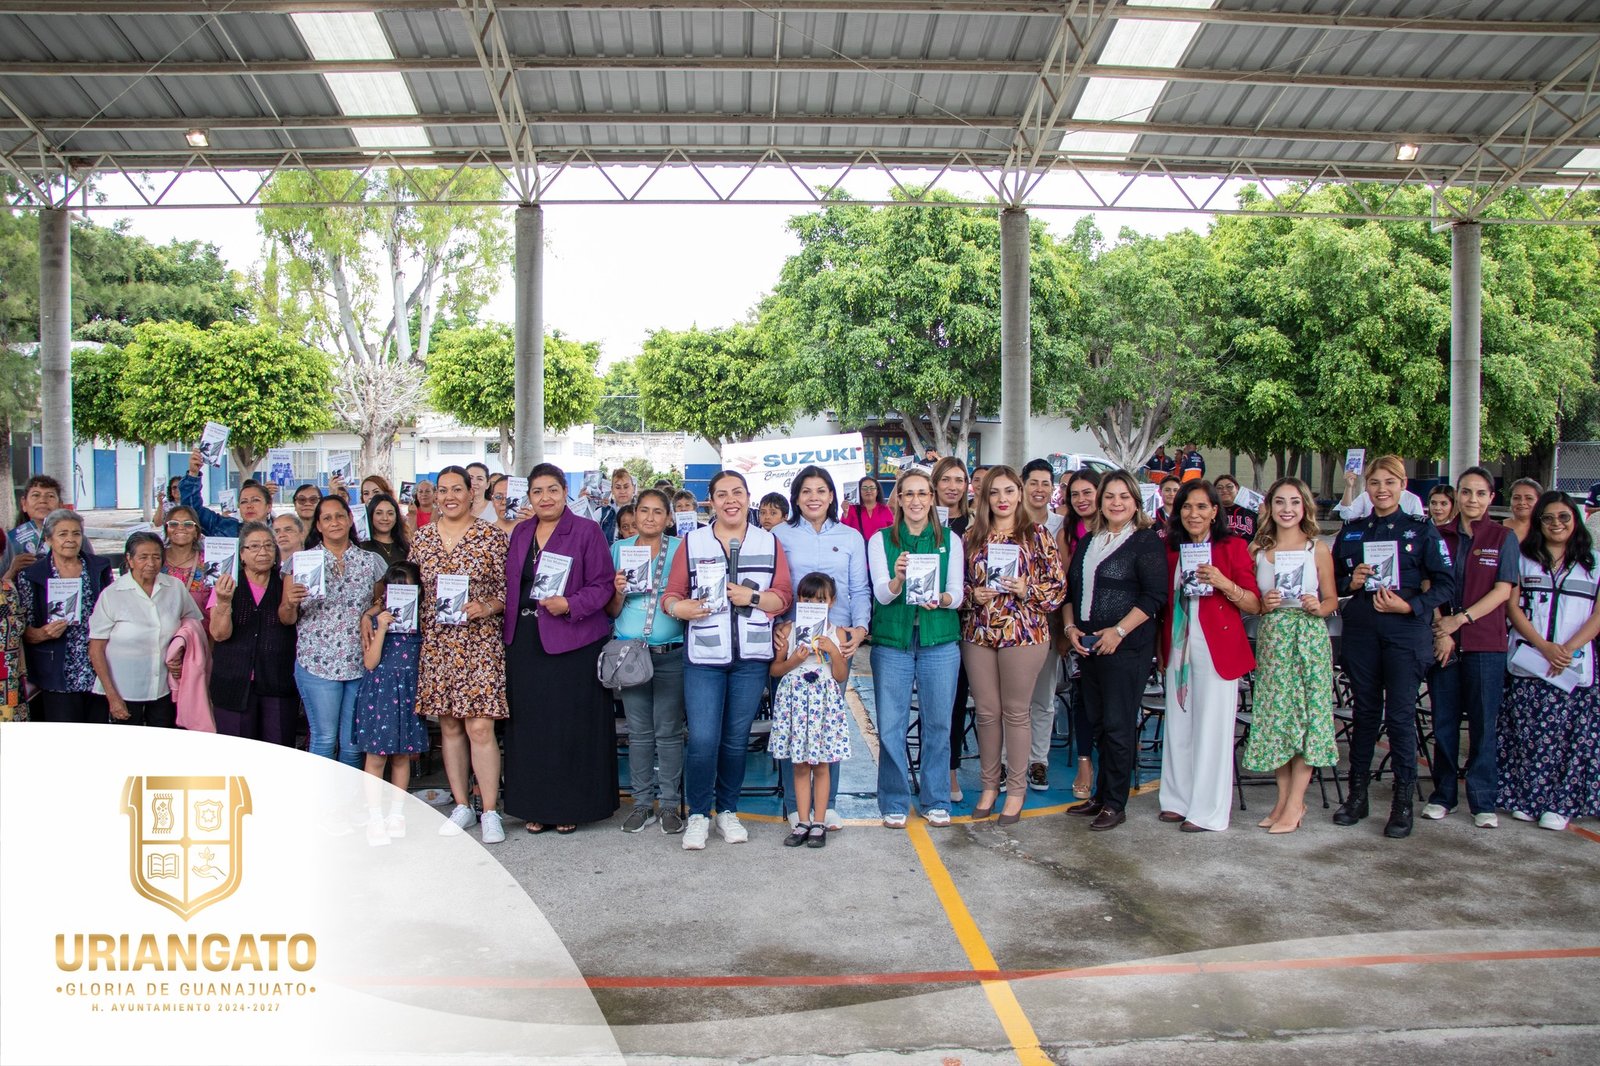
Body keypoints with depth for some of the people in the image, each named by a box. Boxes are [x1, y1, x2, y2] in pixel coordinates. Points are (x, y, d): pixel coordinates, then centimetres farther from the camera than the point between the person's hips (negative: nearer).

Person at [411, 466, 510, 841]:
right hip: (436, 642, 4)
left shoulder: (491, 536, -2)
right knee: (449, 727, 9)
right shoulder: (422, 537, 9)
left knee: (480, 727, -8)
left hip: (479, 641, -4)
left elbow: (507, 587, -1)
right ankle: (461, 806, 21)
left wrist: (487, 607, -17)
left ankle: (490, 812, 3)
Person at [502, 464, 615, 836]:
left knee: (572, 725, 0)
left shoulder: (587, 530, -3)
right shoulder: (520, 534, 14)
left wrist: (570, 604, -21)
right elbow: (511, 586, 18)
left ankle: (571, 806, 12)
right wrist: (509, 630, 8)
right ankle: (536, 805, 18)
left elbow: (603, 584, -7)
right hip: (525, 643, 5)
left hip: (573, 643, -5)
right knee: (530, 724, 7)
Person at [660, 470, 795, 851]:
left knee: (737, 740, 9)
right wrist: (681, 608, -17)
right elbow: (671, 594, 4)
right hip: (704, 656, -1)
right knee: (702, 739, -7)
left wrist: (753, 598, -14)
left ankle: (728, 811, 27)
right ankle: (698, 814, 12)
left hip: (752, 657, 2)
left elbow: (784, 596, 4)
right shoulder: (692, 542, 7)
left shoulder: (769, 543, 10)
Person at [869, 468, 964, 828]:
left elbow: (958, 594, 2)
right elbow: (882, 594, -7)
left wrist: (941, 599, -21)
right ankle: (894, 803, 16)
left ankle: (936, 801, 23)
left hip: (940, 642, 1)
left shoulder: (950, 540, 7)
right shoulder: (880, 540, 3)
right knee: (890, 727, 1)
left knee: (937, 724, 8)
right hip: (892, 641, -1)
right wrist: (897, 578, -30)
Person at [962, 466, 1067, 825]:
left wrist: (1026, 590, -17)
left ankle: (1016, 789, 17)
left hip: (1023, 632, -3)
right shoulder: (973, 535, 8)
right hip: (978, 633, 3)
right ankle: (989, 785, 23)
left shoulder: (1037, 535, 0)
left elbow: (1059, 586, -2)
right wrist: (973, 594, -7)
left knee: (1016, 712, 4)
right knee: (986, 712, 9)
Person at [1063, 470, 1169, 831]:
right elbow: (1071, 588, 19)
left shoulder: (1147, 541, -5)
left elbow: (1155, 596, -11)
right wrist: (1070, 627, 3)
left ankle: (1115, 803, 7)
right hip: (1088, 646, 6)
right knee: (1097, 721, 11)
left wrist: (1118, 631, -17)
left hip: (1127, 647, -6)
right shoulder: (1087, 542, 16)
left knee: (1118, 724, -3)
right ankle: (1101, 794, 22)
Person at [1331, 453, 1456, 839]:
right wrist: (1350, 582, -5)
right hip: (1361, 629, 3)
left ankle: (1403, 801, 8)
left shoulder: (1421, 529, 2)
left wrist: (1411, 606, -15)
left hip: (1405, 630, -3)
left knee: (1401, 714, -2)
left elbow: (1446, 582, -2)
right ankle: (1357, 793, 19)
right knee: (1365, 712, 10)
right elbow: (1333, 580, 15)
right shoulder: (1351, 531, 11)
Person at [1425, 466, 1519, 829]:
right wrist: (1441, 631, -8)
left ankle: (1483, 802, 9)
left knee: (1483, 723, 1)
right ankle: (1443, 795, 16)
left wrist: (1461, 619, -12)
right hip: (1443, 642, 2)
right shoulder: (1439, 535, 7)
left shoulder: (1504, 538, 4)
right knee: (1444, 722, 6)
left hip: (1486, 643, -1)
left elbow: (1503, 591, -3)